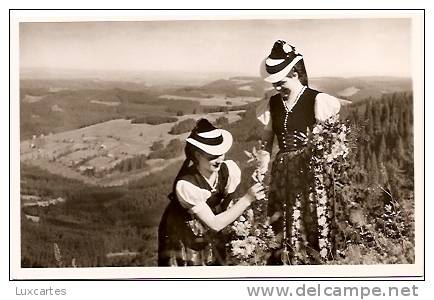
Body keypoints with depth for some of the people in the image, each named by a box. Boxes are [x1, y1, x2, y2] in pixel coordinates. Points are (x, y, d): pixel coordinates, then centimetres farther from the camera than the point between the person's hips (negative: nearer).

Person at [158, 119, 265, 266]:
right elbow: (214, 224, -33)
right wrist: (247, 199, -38)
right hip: (181, 236, -4)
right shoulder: (186, 185, -35)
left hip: (211, 237, 5)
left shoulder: (230, 169, -21)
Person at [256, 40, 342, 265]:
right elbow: (267, 141, 14)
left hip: (309, 170, -5)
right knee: (281, 226, 6)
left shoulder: (316, 100, -7)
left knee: (307, 225, -3)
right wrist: (263, 170, 6)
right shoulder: (272, 104, 8)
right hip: (282, 171, 5)